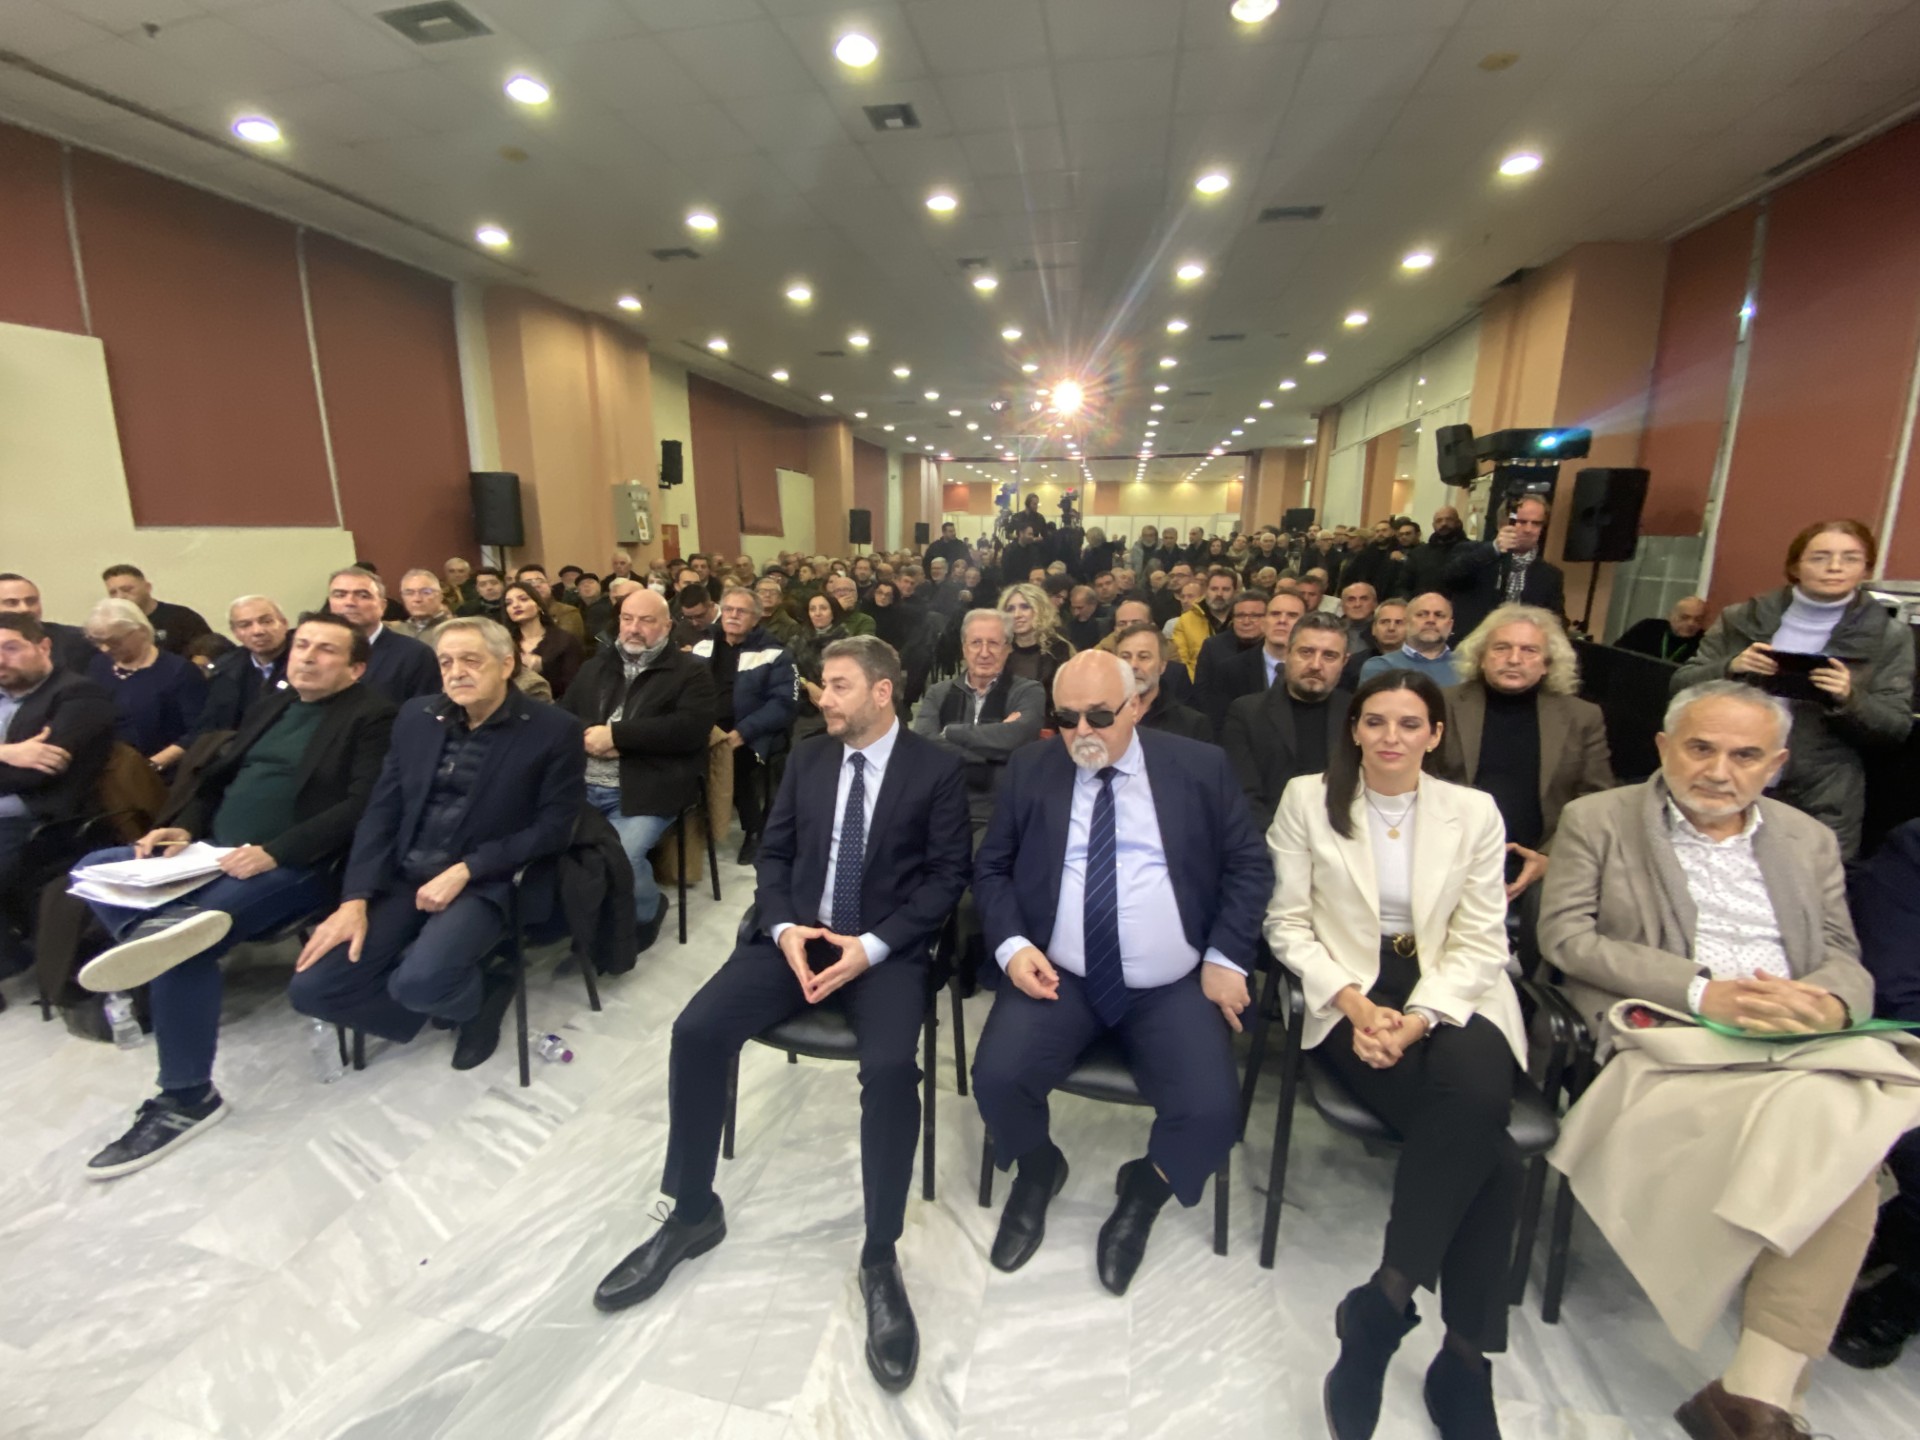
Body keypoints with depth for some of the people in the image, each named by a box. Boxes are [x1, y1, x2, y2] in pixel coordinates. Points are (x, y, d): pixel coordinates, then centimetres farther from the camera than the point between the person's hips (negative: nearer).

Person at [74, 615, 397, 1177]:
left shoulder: (371, 716, -7)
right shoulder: (270, 705, 20)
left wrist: (274, 853, -24)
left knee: (181, 946, -24)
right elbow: (215, 777, 21)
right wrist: (183, 826, 0)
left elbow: (361, 806, -17)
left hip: (291, 866, -9)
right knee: (93, 869, -6)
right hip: (213, 852, 9)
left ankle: (185, 1098, -10)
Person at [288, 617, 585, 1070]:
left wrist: (464, 871, -18)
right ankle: (453, 995, 10)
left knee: (418, 981, -28)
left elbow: (553, 827, -10)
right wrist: (355, 899, -6)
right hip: (401, 878, 5)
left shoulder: (554, 730, -8)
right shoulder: (416, 716, 7)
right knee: (310, 987, -10)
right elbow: (381, 811, 6)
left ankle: (472, 997, 7)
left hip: (483, 883, -5)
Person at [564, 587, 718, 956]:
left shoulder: (690, 672, 3)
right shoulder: (596, 665, 21)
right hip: (583, 785, 5)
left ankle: (648, 910, 8)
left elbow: (690, 728, -12)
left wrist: (615, 734, -13)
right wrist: (588, 735, -8)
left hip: (645, 789, -5)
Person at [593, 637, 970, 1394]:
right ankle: (692, 1213, 8)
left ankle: (880, 1258, -7)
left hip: (885, 948, -4)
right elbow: (774, 851, 11)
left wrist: (874, 945, -18)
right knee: (697, 1030, -15)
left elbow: (947, 875, -7)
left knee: (890, 1066, -30)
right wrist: (784, 927, -8)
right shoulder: (808, 757, 10)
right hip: (799, 934, 4)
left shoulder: (936, 769, -3)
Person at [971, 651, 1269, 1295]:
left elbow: (1248, 866, 5)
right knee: (996, 1078, -20)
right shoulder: (1030, 770, 3)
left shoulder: (1200, 767, 0)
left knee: (1212, 1111, -20)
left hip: (1172, 988, 0)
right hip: (1057, 976, 1)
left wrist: (1226, 958, -5)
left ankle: (1143, 1191, 18)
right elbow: (991, 868, 7)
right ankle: (1038, 1171, 18)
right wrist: (1011, 944, -9)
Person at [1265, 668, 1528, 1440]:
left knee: (1476, 1097, -32)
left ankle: (1380, 1307, -18)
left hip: (1452, 1000, 2)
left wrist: (1417, 1019, -14)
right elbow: (1289, 923, 1)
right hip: (1351, 999, -2)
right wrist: (1354, 1003, -13)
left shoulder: (1473, 811, 7)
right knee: (1488, 1153, -24)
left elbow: (1481, 941, 1)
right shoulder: (1307, 798, 3)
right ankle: (1465, 1357, -5)